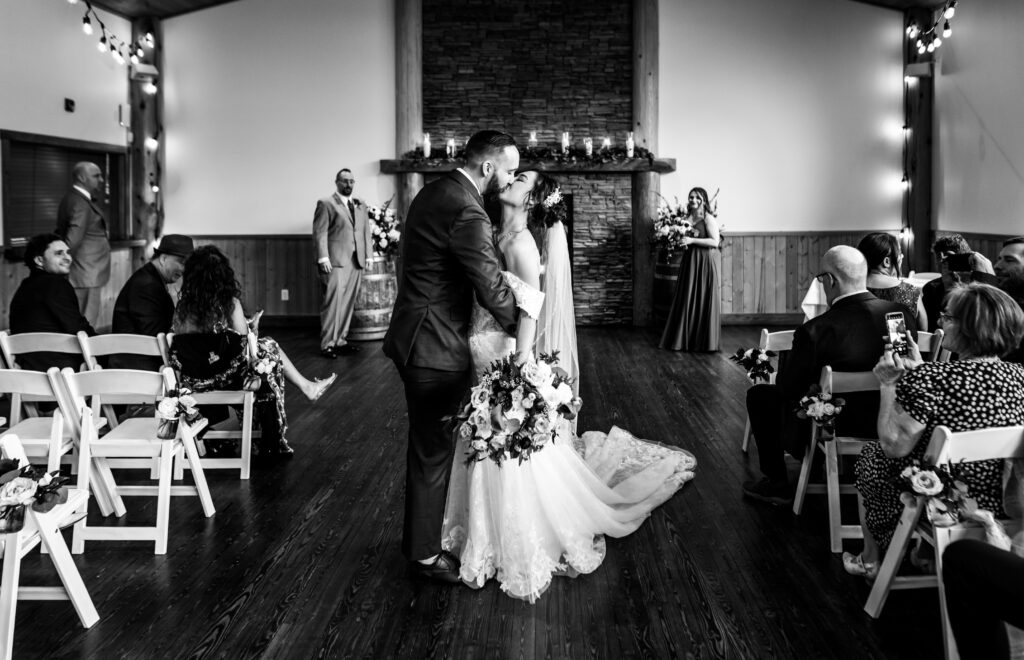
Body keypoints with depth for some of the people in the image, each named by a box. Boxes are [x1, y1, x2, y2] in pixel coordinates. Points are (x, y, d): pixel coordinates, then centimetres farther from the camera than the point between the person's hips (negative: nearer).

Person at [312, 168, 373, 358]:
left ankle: (341, 341, 14)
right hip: (335, 262, -6)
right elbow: (320, 233, -6)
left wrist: (369, 255, 10)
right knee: (332, 303, -7)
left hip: (356, 263, 6)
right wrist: (323, 258, -13)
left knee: (348, 303, 6)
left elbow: (366, 232, 19)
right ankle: (328, 344, -3)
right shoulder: (326, 204, 0)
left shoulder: (361, 206, 19)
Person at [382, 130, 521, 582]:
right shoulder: (467, 213, -23)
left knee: (427, 444, 21)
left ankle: (416, 534, 36)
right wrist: (522, 329, -2)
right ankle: (425, 554, 17)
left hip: (416, 337, 10)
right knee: (434, 451, 3)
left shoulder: (435, 191, 9)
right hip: (435, 346, -10)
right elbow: (493, 289, -20)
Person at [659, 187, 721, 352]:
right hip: (689, 260, 6)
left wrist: (692, 240, -18)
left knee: (704, 300, -2)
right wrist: (680, 241, -1)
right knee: (686, 300, 5)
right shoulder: (686, 218, 11)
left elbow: (715, 241, -15)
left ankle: (704, 341, 6)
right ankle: (685, 339, 12)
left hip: (706, 262, -6)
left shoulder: (708, 218, -7)